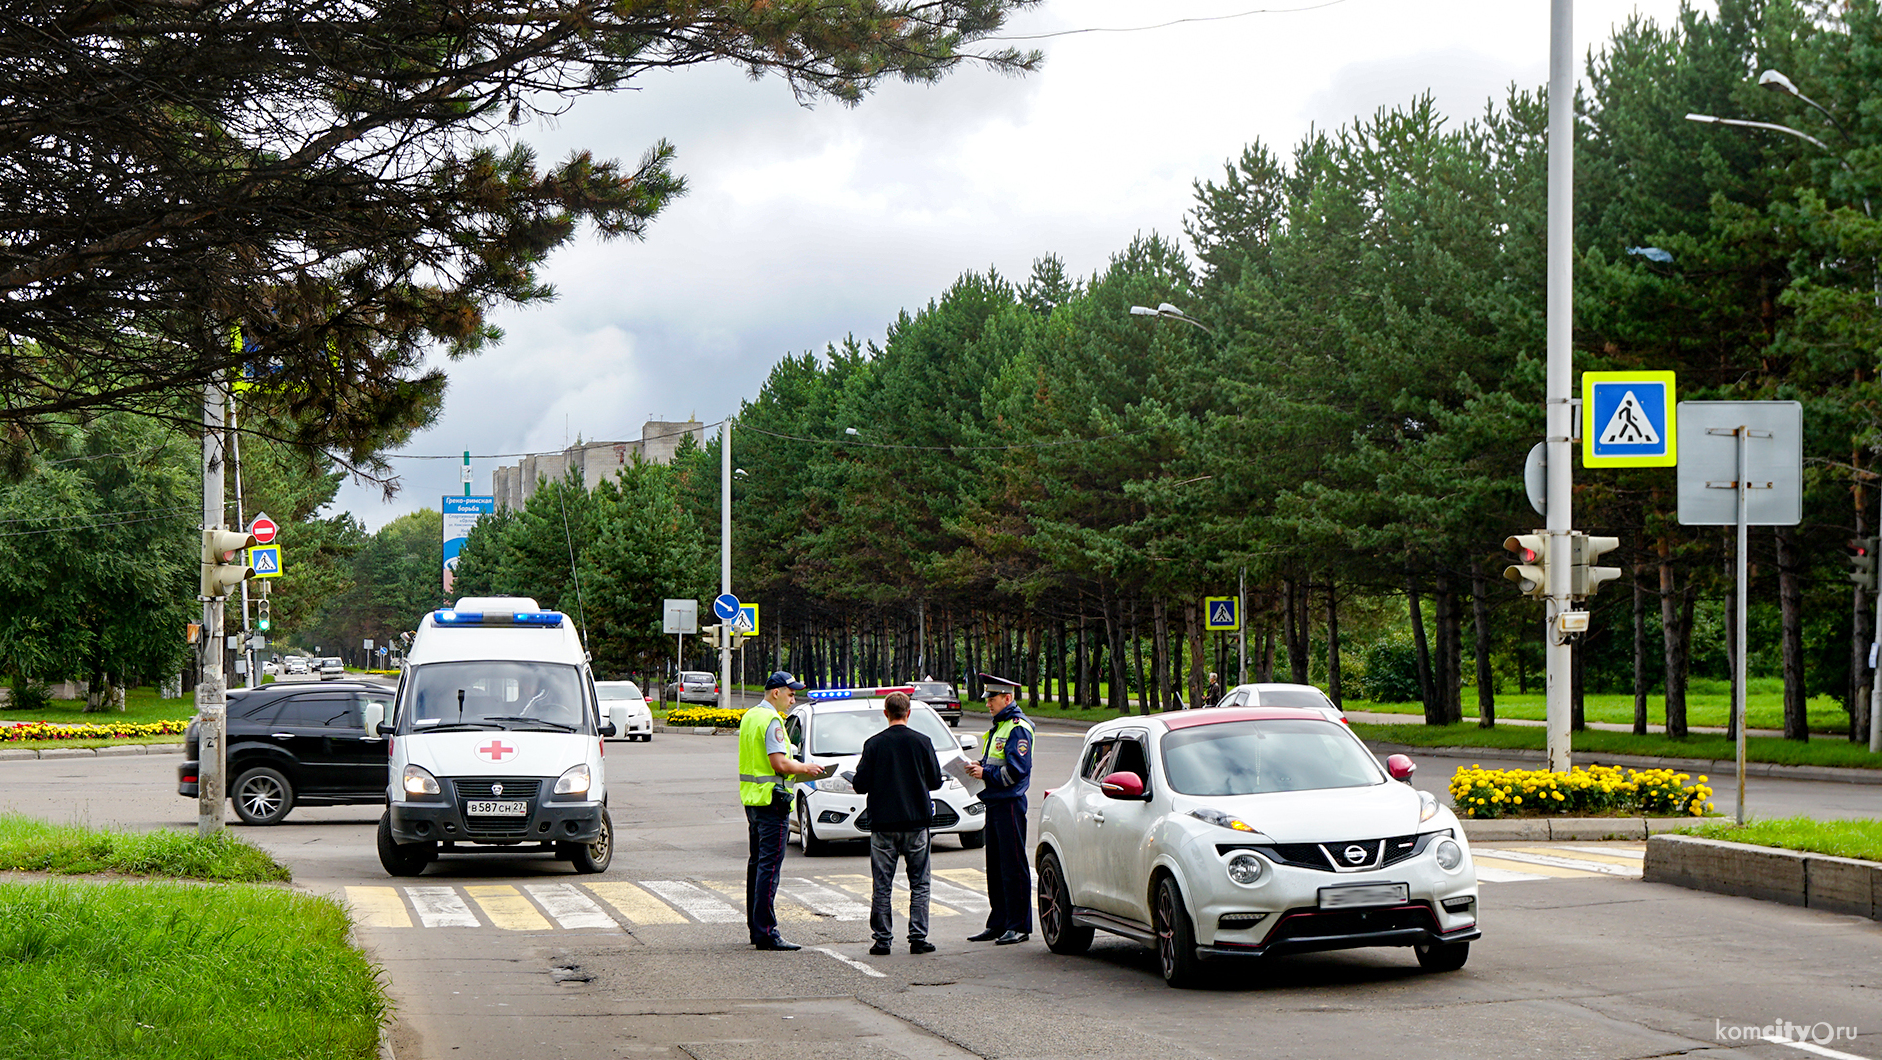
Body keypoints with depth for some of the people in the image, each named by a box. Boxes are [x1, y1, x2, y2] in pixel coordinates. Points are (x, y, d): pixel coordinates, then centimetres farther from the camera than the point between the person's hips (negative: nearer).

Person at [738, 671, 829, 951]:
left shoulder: (750, 716, 16)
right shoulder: (772, 720, -15)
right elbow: (779, 763, -22)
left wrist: (796, 768, 17)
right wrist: (805, 769, -5)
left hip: (751, 797, 10)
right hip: (771, 799, -10)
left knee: (757, 863, 15)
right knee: (770, 865, -9)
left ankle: (755, 927, 21)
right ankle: (766, 932, -10)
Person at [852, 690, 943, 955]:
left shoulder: (874, 744, -6)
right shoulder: (922, 742, -3)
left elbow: (860, 784, -6)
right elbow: (935, 781, 4)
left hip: (883, 825, 0)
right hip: (916, 823, 1)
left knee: (882, 886, 5)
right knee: (919, 884, 7)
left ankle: (882, 939, 4)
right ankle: (918, 938, 3)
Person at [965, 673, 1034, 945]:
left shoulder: (1018, 728, -12)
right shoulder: (998, 726, 18)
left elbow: (1017, 770, -20)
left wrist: (986, 774, -16)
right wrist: (979, 767, 7)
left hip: (1010, 804, -10)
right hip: (994, 804, 10)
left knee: (1013, 868, -6)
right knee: (995, 868, 13)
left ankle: (1019, 926, -2)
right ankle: (998, 924, 19)